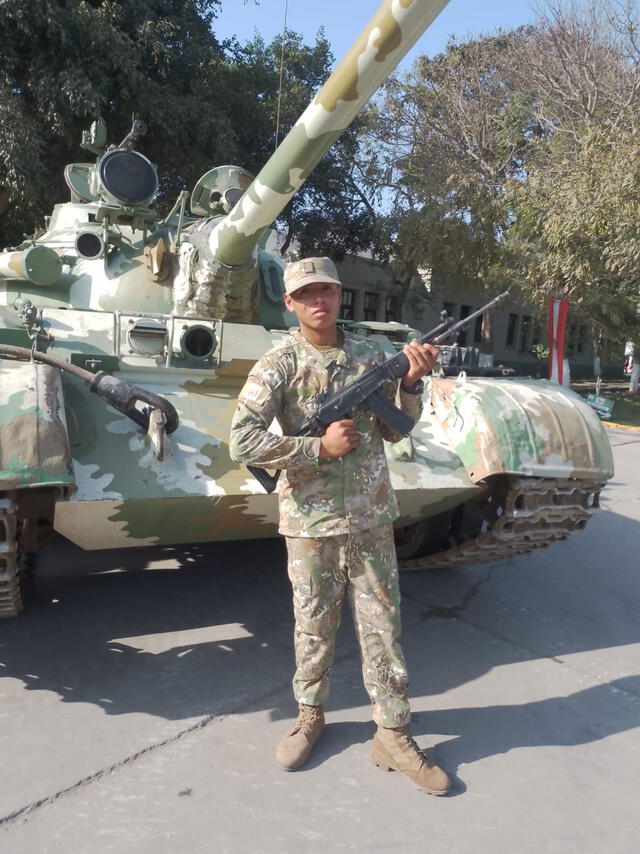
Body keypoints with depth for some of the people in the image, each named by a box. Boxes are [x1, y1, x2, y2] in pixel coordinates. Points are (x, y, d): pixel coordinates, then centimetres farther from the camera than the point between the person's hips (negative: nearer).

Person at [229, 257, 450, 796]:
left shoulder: (371, 356, 3)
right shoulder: (278, 365, -9)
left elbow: (394, 430, 9)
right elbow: (242, 442, -18)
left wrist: (411, 383, -9)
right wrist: (322, 447, -20)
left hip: (372, 518, 3)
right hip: (310, 521, -2)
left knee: (383, 626, 9)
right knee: (313, 625, 14)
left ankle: (393, 736, 24)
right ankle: (310, 716, 37)